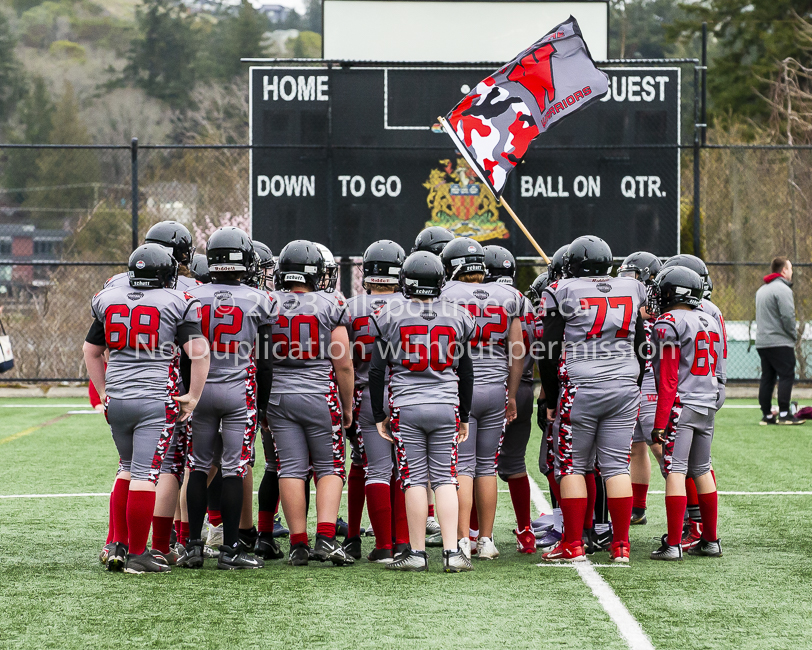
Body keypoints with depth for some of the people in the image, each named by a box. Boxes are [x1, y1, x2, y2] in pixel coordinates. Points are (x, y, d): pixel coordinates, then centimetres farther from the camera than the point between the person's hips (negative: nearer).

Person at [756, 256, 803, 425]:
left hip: (762, 342, 9)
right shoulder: (782, 289, -12)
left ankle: (767, 415, 8)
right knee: (786, 376, -7)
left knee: (767, 378, 9)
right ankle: (784, 414, -12)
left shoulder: (761, 290, 18)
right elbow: (788, 316, -19)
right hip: (780, 342, -9)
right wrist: (794, 335, -5)